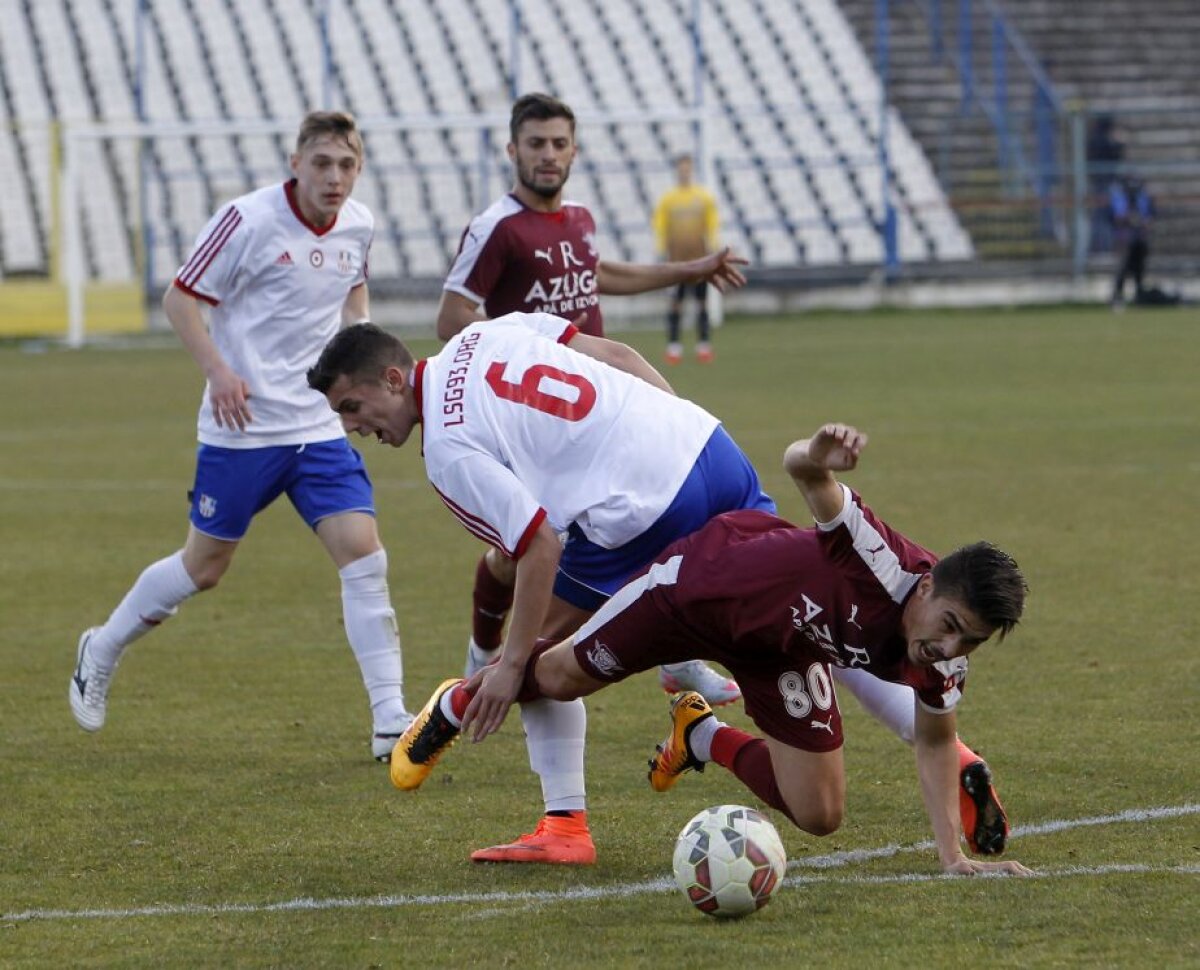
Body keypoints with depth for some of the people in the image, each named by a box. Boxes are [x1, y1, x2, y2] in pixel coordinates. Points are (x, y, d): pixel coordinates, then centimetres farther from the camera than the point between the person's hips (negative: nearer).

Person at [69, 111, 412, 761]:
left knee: (364, 557, -9)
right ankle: (101, 652, 33)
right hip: (243, 428, -5)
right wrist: (218, 370, -22)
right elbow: (180, 299, -9)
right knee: (203, 567, 7)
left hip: (319, 426, 5)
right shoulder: (248, 220, -14)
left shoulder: (358, 226, 4)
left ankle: (391, 721, -7)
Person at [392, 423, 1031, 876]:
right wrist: (819, 456, -77)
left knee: (819, 815, 3)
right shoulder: (883, 567, -44)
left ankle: (703, 738, 32)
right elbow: (799, 466, -52)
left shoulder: (942, 661, -25)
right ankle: (461, 705, 49)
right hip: (708, 576, -5)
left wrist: (954, 854, -12)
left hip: (783, 648, 5)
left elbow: (934, 742, -4)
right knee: (562, 676, 14)